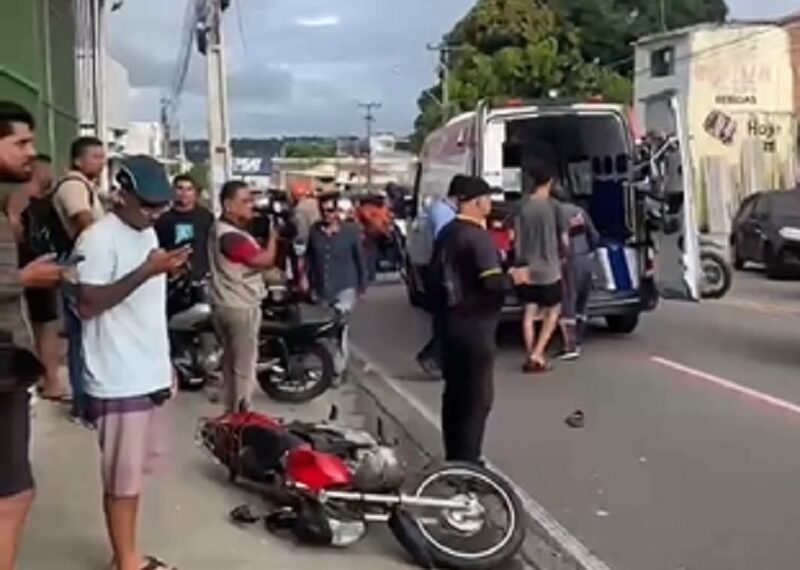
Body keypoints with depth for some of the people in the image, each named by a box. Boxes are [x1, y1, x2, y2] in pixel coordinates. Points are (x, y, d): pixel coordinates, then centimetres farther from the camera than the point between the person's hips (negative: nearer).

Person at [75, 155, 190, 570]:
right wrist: (147, 271, -25)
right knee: (122, 475, 1)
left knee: (136, 470, 15)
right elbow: (87, 305, -21)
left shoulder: (147, 233, 13)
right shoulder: (98, 239, -14)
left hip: (150, 375, 8)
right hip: (118, 382, -8)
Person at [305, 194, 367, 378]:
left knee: (340, 330, -15)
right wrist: (310, 284, 6)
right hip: (321, 290, 4)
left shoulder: (350, 231, -8)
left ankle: (338, 369, -11)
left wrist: (362, 287, 0)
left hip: (344, 289, -4)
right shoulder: (314, 230, -1)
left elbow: (360, 260, -2)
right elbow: (309, 258, 6)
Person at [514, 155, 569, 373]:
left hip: (527, 269, 3)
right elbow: (564, 241, -3)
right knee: (553, 310, 12)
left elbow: (517, 241, 1)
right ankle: (537, 355, 1)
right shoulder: (553, 206, -8)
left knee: (529, 313, 10)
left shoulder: (523, 206, -2)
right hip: (549, 269, -2)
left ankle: (531, 356, 9)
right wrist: (561, 255, 16)